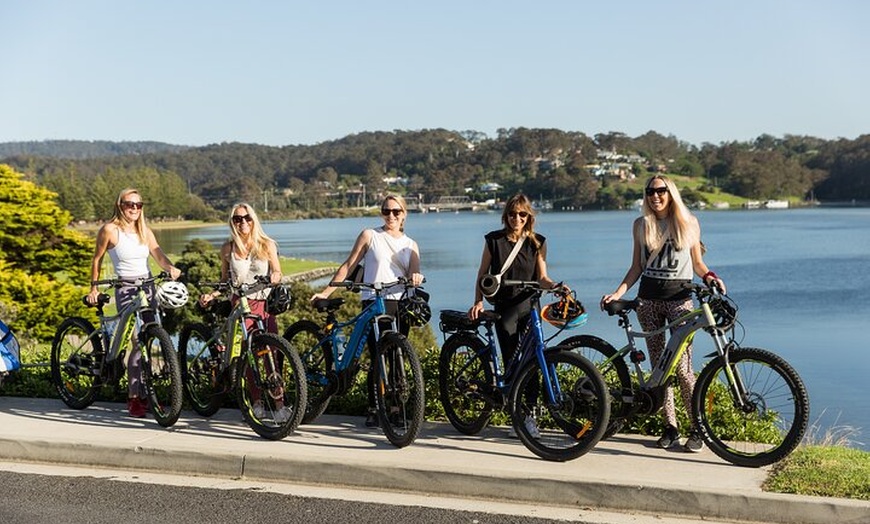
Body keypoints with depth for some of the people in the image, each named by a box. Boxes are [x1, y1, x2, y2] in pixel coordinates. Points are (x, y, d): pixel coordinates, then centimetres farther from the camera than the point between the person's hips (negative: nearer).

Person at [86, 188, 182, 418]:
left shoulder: (145, 231, 9)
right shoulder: (110, 230, -5)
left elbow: (158, 255, -3)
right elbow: (97, 259, 4)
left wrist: (170, 267, -23)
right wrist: (94, 288, 4)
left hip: (148, 287, 5)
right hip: (126, 289, -5)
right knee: (138, 343, -13)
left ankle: (144, 394, 18)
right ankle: (133, 397, -3)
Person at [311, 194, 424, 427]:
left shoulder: (411, 245, 18)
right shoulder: (369, 236, 8)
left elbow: (413, 274, 5)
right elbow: (348, 266, 7)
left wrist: (416, 277, -20)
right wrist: (326, 292, 0)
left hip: (400, 304, 3)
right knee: (378, 358, -11)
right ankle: (373, 409, -1)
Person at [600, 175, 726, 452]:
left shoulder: (688, 222, 5)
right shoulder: (641, 225, 9)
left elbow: (697, 263, 10)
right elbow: (637, 267, 11)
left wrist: (709, 276, -11)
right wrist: (618, 292, -2)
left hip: (679, 297, -2)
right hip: (649, 298, 3)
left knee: (681, 366, -10)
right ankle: (670, 426, 12)